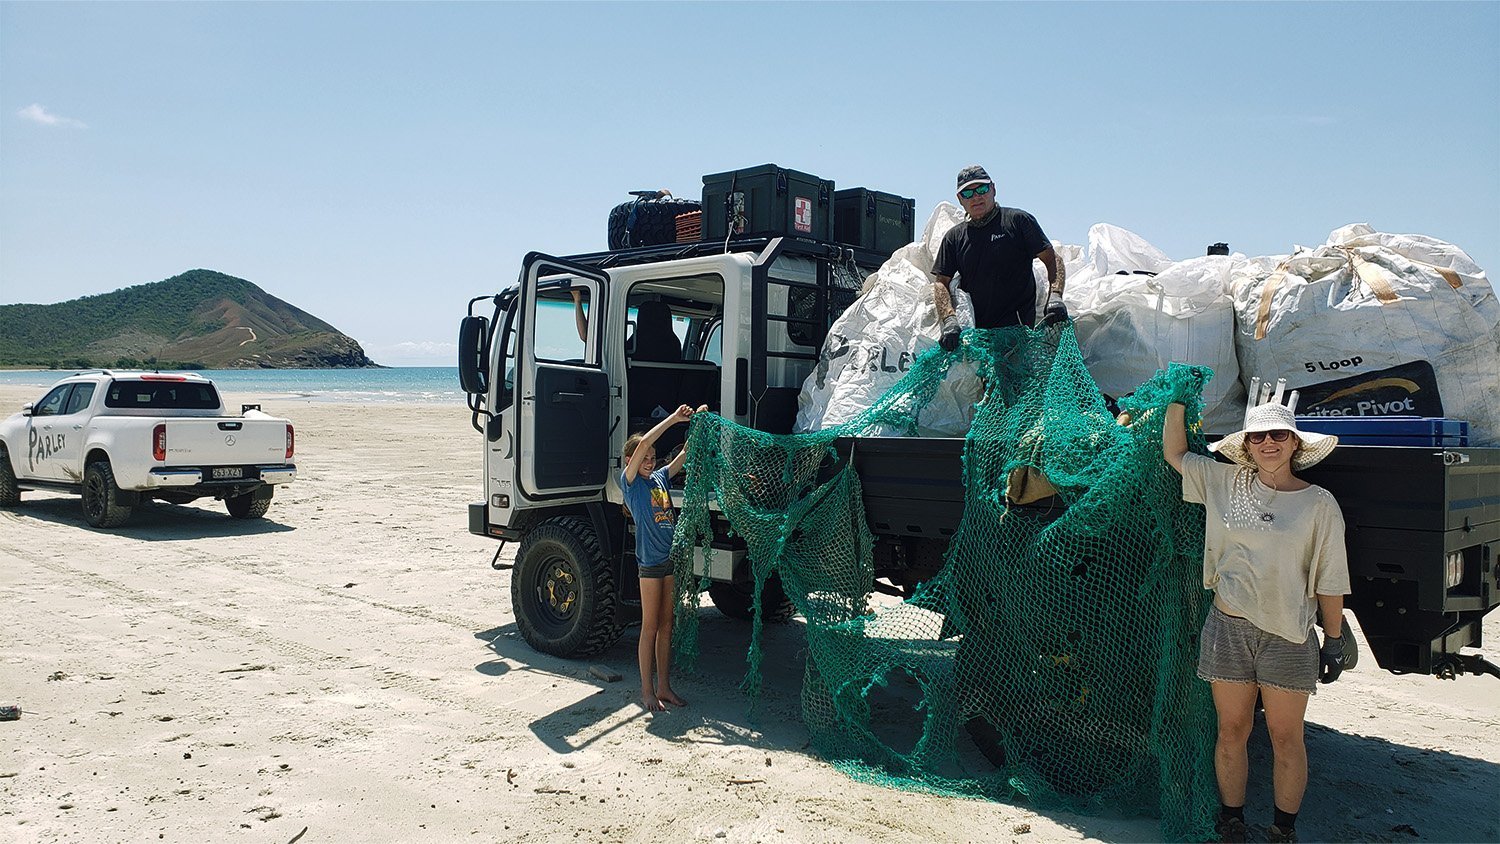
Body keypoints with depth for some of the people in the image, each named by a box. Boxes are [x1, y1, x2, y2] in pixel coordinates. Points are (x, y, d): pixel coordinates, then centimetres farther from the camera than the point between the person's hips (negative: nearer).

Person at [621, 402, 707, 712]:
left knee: (666, 625, 11)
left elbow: (686, 452, 12)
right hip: (650, 561, -6)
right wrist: (674, 418, -18)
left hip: (672, 558, 6)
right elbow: (643, 444, -18)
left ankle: (664, 687, 19)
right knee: (650, 626, 2)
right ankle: (647, 691, 12)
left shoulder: (660, 477, 11)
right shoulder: (630, 481, -4)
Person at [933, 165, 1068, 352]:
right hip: (973, 332, 3)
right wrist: (949, 320, -9)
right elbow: (941, 282, 9)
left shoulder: (1018, 221, 7)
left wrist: (1055, 297, -14)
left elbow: (1053, 259, 4)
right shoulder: (954, 237, 16)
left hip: (1017, 328, -3)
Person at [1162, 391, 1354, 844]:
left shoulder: (1318, 503, -2)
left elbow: (1329, 580, 0)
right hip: (1227, 630, 2)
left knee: (1285, 738, 8)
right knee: (1231, 732, 11)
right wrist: (1178, 400, 7)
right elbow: (1174, 452, 14)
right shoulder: (1226, 483, 4)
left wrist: (1334, 640, 1)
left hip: (1289, 637, -2)